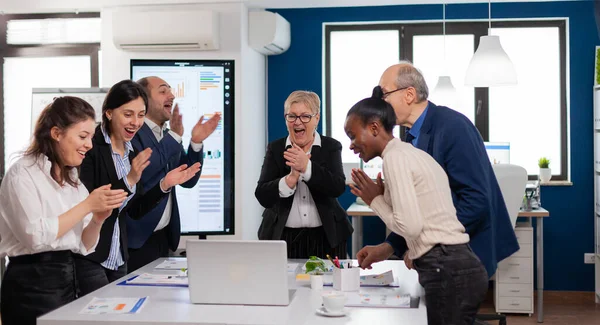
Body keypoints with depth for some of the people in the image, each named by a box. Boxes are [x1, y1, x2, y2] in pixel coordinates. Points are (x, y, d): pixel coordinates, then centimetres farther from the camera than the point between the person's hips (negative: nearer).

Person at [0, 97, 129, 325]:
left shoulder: (73, 179, 12)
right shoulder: (23, 173, -9)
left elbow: (83, 246, 11)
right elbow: (36, 237, -21)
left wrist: (98, 220, -8)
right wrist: (87, 205, -17)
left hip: (68, 280, 7)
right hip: (31, 285, -7)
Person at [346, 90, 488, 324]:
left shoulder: (395, 157, -10)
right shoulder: (411, 153, 18)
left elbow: (410, 226, -17)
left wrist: (375, 201, -3)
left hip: (447, 272, -9)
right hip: (456, 267, 9)